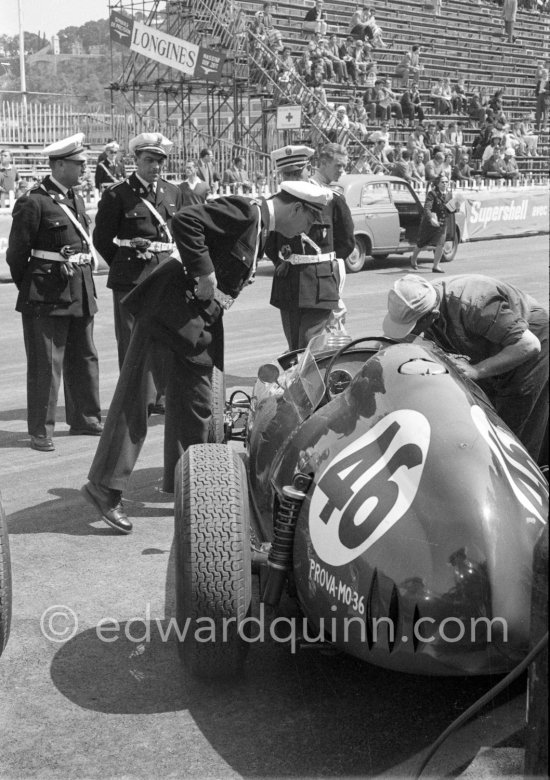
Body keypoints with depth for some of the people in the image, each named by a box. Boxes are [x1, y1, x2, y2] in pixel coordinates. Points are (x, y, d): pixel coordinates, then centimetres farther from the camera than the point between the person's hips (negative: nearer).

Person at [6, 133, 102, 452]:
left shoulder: (77, 199, 11)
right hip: (48, 295, -8)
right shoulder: (34, 202, -13)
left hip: (82, 292, 8)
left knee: (85, 357, 16)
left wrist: (84, 279, 16)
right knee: (46, 364, -2)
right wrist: (29, 289, 0)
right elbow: (16, 253, -8)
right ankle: (41, 430, 7)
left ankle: (85, 418, 29)